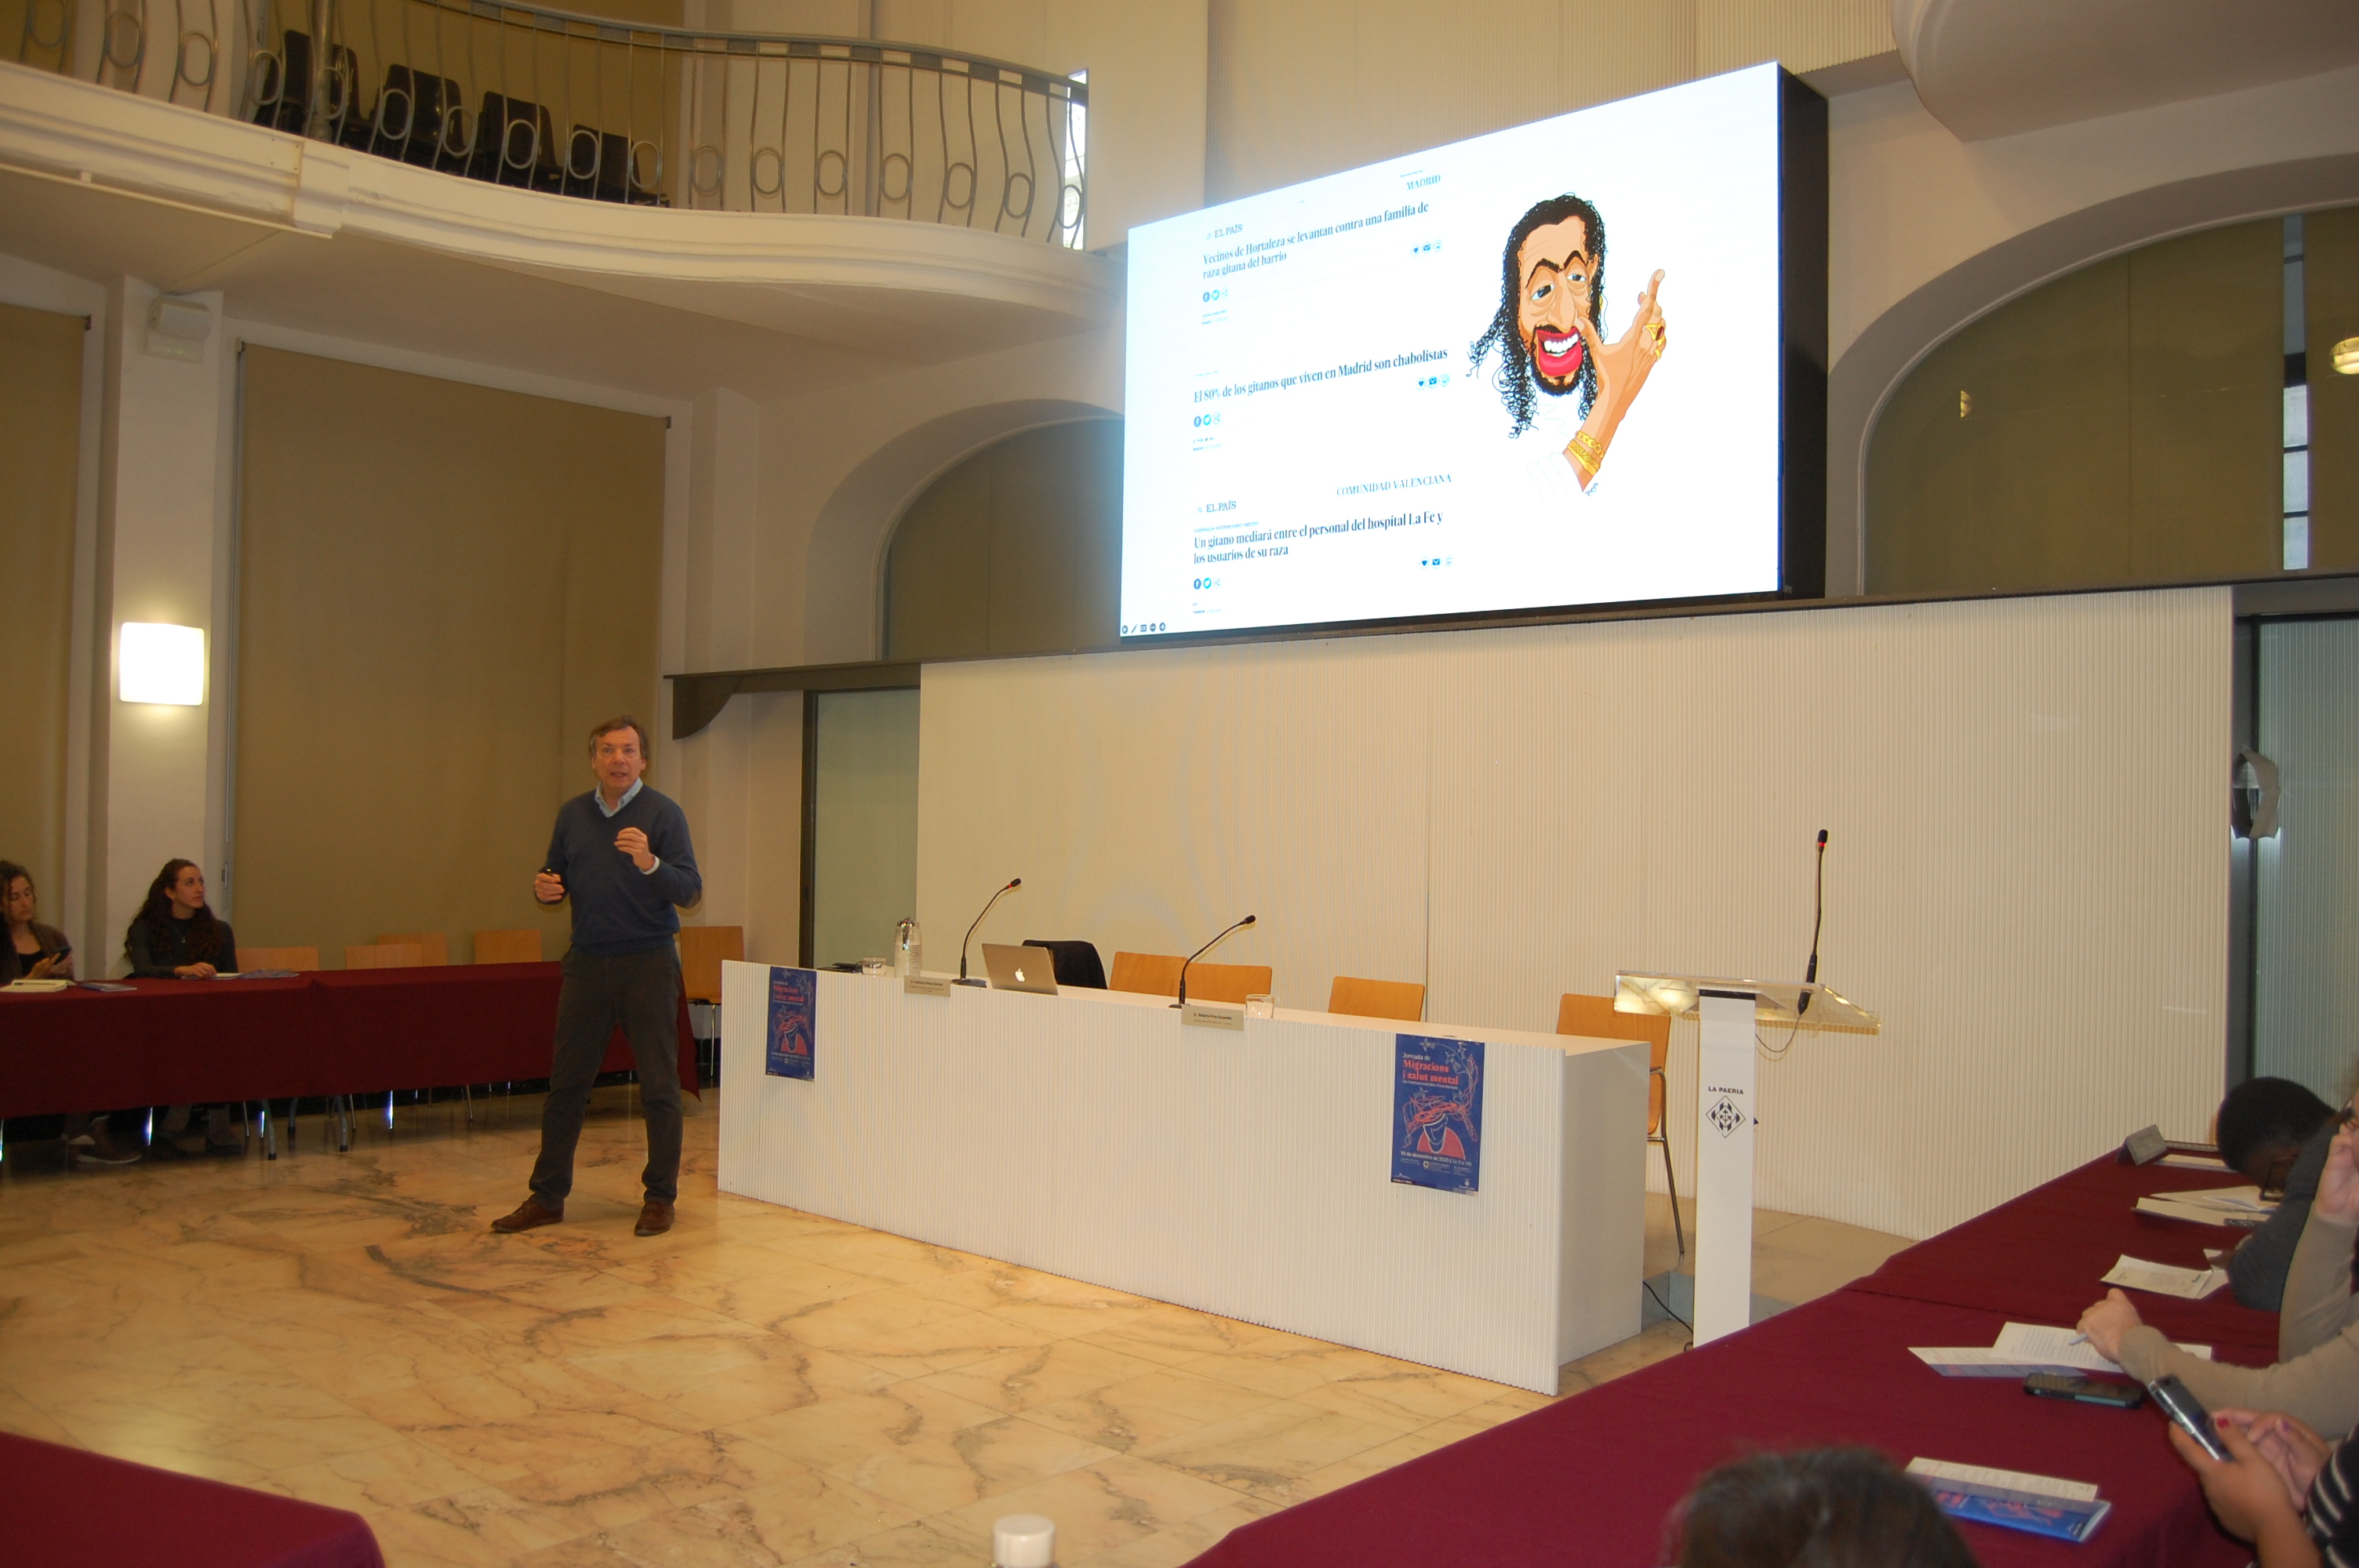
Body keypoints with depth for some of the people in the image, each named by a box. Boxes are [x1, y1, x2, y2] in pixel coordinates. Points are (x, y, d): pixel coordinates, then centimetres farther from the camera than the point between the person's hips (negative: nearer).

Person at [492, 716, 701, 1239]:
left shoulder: (663, 813, -5)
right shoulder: (573, 814, 10)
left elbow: (691, 890, -11)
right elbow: (556, 876, 19)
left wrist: (649, 863, -28)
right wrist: (544, 888, -4)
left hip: (648, 964, -4)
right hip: (587, 961, 4)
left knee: (659, 1086, 1)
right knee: (566, 1082, 7)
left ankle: (660, 1197, 12)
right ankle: (547, 1196, 17)